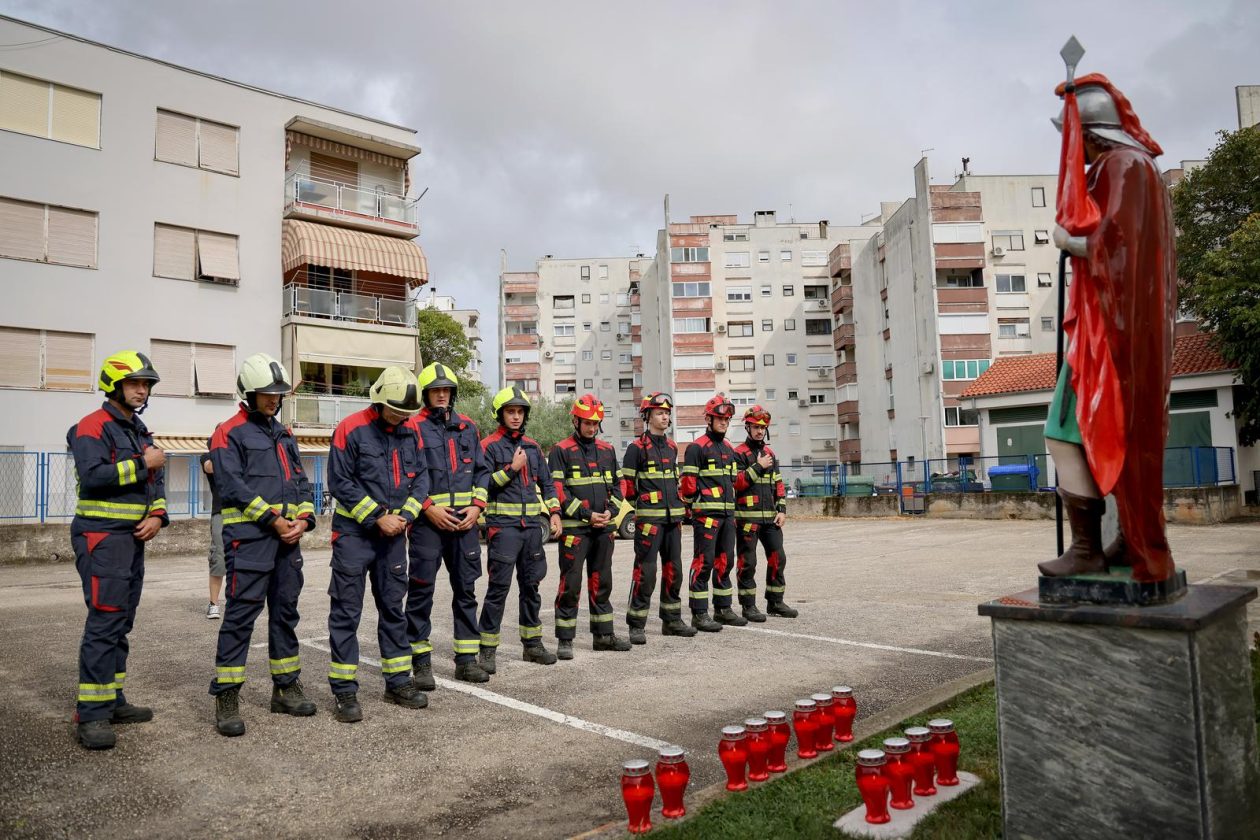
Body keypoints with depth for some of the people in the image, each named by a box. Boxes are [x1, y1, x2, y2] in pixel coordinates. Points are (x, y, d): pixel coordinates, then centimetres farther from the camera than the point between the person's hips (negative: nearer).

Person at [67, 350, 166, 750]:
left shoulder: (140, 430, 18)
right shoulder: (93, 427, -9)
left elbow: (155, 481, 16)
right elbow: (93, 476, -23)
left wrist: (157, 515, 0)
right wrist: (141, 463, -17)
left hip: (134, 538, 9)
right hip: (102, 537, -9)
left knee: (122, 622, 12)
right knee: (104, 622, -11)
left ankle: (112, 700, 21)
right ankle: (90, 715, -7)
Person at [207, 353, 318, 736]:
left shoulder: (283, 433, 19)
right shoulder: (229, 433, -3)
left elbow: (300, 480, 16)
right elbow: (233, 487, -13)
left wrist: (303, 518, -1)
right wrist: (272, 520, -15)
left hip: (288, 536, 7)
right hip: (249, 536, -7)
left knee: (285, 611, 13)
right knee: (241, 614, -6)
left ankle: (286, 687, 23)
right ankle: (226, 698, 1)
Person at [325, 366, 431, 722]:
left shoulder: (410, 433, 6)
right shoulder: (351, 429, -10)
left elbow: (421, 478, 8)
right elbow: (340, 483, -12)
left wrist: (404, 516, -8)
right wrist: (377, 518, -14)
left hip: (394, 534, 5)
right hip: (354, 533, -5)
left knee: (393, 608, 12)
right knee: (347, 611, -1)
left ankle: (398, 682, 22)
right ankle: (344, 692, 7)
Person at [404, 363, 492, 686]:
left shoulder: (468, 427, 13)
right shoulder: (414, 427, -1)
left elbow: (482, 470, 13)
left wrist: (476, 505, -1)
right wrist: (429, 508, -13)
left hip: (464, 521, 5)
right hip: (427, 521, -4)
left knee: (466, 589, 9)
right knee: (421, 591, -1)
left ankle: (467, 658, 18)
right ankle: (421, 662, 10)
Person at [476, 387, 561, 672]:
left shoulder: (532, 446, 15)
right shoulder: (490, 445, -3)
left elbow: (545, 483, 19)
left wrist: (554, 513, 9)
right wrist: (512, 469, -15)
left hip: (532, 524, 6)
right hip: (503, 525, -6)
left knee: (531, 585, 12)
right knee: (499, 587, -6)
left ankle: (532, 644, 23)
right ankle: (487, 649, 2)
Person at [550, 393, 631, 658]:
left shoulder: (607, 450, 14)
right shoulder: (561, 451, -3)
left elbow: (616, 486, 17)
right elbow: (558, 490, -10)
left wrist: (610, 511, -2)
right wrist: (587, 515, -15)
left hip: (604, 527, 6)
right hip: (574, 528, -5)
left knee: (601, 583, 13)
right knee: (570, 585, -3)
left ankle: (603, 634, 23)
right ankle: (565, 640, 5)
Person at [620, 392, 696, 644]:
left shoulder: (671, 447, 16)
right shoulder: (637, 447, -5)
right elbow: (626, 483, -5)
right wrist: (629, 512, -8)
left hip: (673, 518, 7)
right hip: (649, 517, -7)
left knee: (673, 569, 12)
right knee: (645, 571, -8)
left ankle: (672, 620, 24)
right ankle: (637, 626, 0)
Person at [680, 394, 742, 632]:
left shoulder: (729, 449, 18)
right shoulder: (697, 447, -7)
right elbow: (688, 483, -9)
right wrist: (694, 507, -3)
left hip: (727, 514, 8)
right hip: (706, 514, -8)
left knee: (724, 562, 13)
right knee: (703, 563, -7)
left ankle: (723, 609, 22)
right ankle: (699, 614, -2)